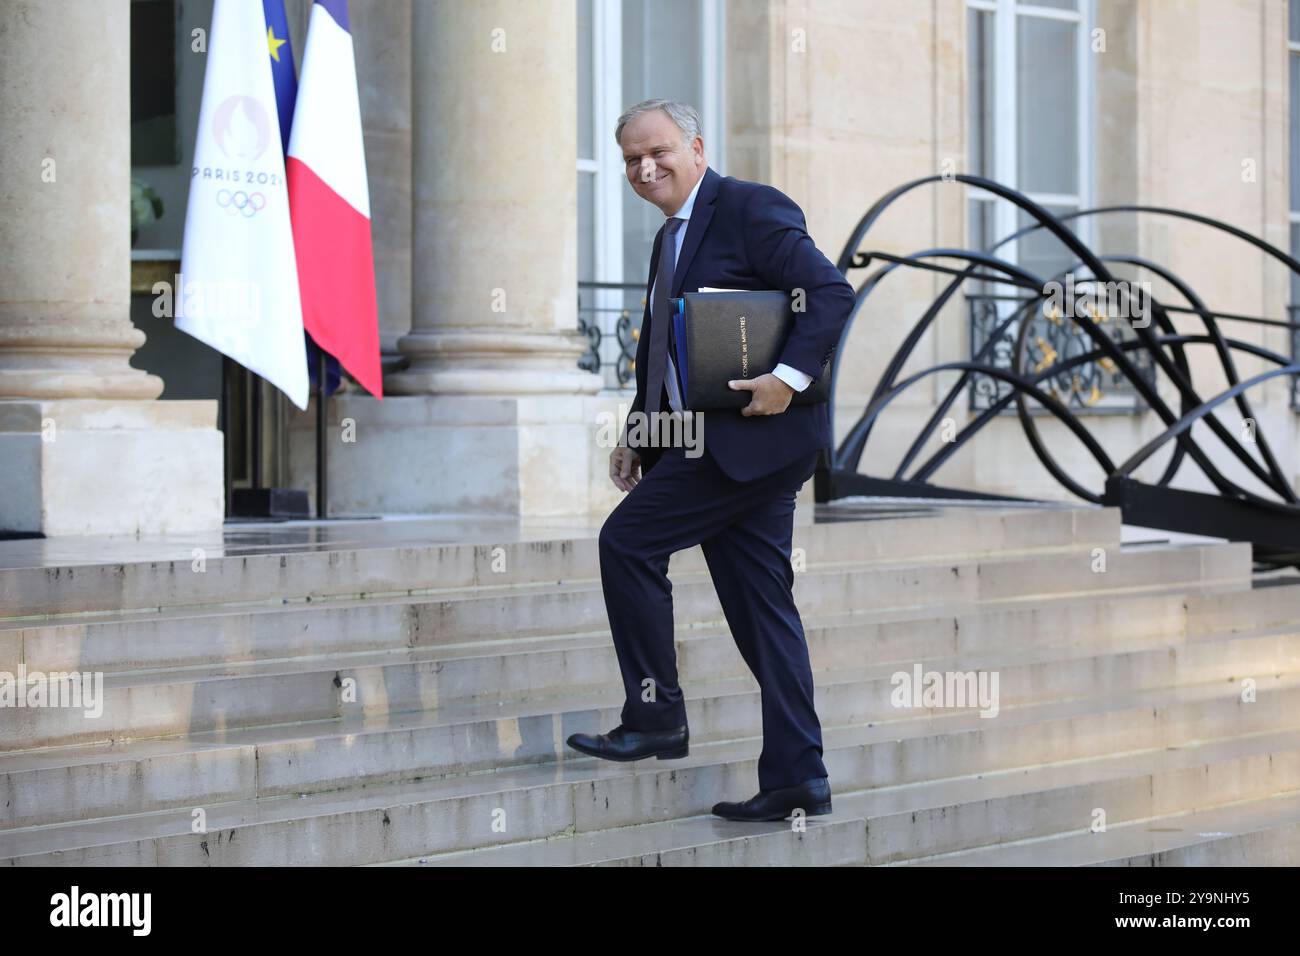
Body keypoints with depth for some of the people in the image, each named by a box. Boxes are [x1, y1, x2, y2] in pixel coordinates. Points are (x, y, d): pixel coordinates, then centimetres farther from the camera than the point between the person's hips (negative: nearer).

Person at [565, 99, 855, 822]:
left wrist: (789, 378, -24)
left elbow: (833, 293, -17)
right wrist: (641, 435, 15)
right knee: (762, 606, 7)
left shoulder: (749, 207, -8)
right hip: (717, 444, 9)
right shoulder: (671, 237, 21)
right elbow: (663, 349, 24)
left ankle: (657, 719, 0)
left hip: (754, 433, -9)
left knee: (627, 541, -8)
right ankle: (796, 778, 9)